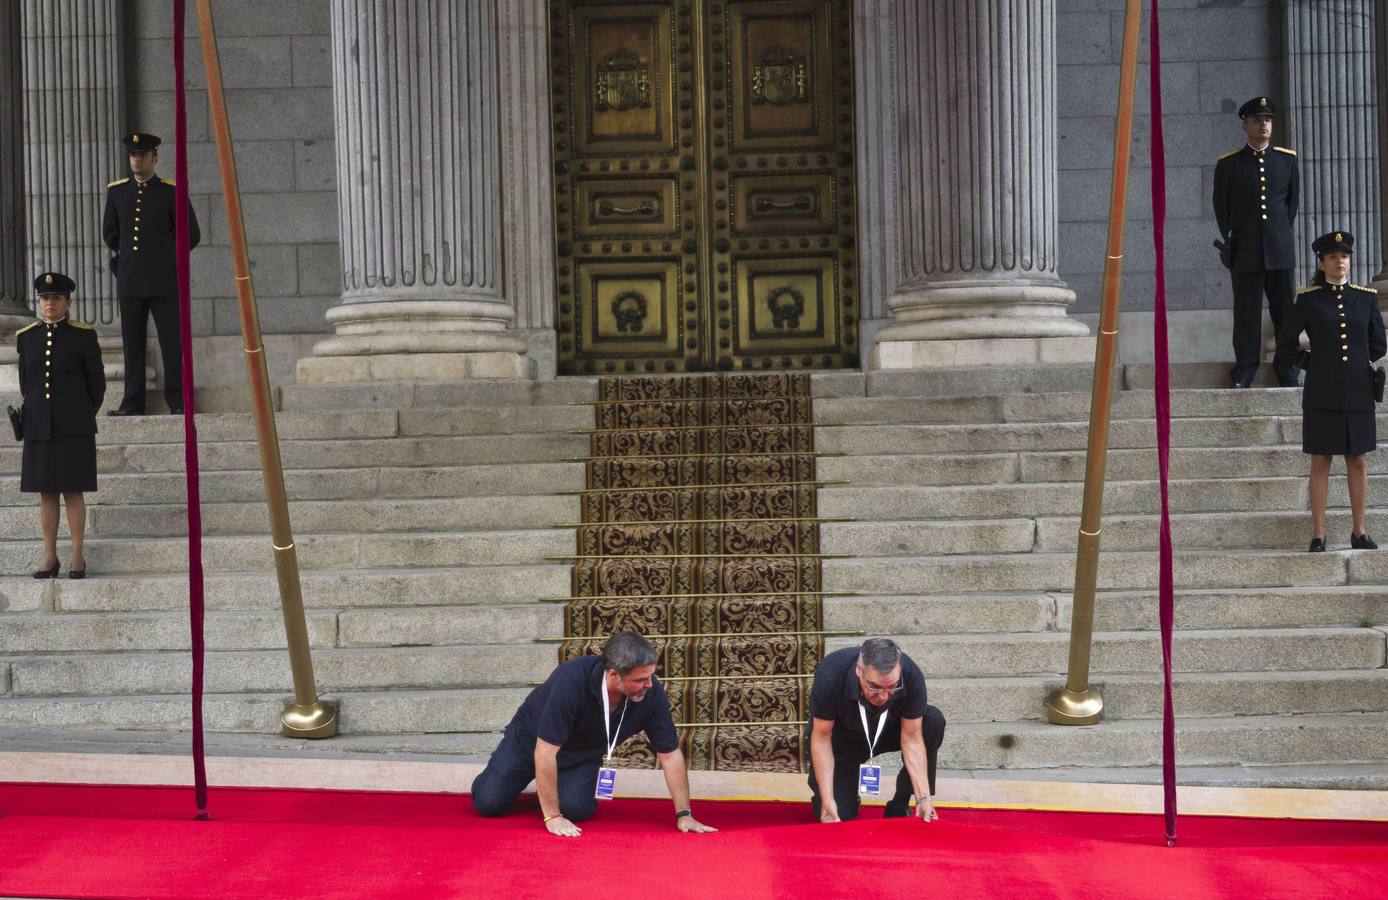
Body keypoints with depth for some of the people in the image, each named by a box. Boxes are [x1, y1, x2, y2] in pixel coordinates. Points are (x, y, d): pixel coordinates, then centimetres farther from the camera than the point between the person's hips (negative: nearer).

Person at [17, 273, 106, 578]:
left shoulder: (83, 335, -2)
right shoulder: (26, 336, 8)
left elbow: (97, 383, 4)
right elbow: (25, 382, 17)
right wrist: (38, 413, 16)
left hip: (74, 427, -3)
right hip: (39, 425, 3)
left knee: (73, 491, -1)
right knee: (46, 493, 6)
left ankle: (78, 558, 5)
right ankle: (50, 558, 13)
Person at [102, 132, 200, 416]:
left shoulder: (171, 192, -1)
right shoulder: (116, 191, 10)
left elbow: (192, 235, 5)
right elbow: (109, 233, 22)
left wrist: (166, 255, 9)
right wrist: (126, 256, 15)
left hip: (164, 281, -3)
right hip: (129, 281, 4)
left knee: (172, 342, -1)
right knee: (132, 343, 6)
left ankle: (178, 402, 5)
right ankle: (133, 403, 12)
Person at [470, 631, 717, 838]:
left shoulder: (651, 693, -28)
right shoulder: (570, 681, -41)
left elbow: (670, 754, -17)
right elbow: (545, 751, -36)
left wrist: (684, 815, -20)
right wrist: (552, 817, -33)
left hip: (584, 753, 3)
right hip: (531, 740, -3)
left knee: (577, 809, -20)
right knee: (489, 803, -9)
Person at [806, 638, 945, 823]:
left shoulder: (911, 676, -31)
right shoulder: (830, 675, -36)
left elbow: (912, 738, -22)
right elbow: (822, 738, -25)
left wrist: (923, 797, -28)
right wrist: (827, 800, -30)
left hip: (888, 732, 3)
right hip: (842, 739, -2)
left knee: (934, 721, -25)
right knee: (839, 815, -19)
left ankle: (899, 807, -10)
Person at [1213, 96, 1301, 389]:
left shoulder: (1288, 159, 7)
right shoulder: (1228, 163, 0)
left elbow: (1293, 198, 16)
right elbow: (1221, 206, 6)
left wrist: (1283, 230, 13)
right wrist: (1231, 241, 6)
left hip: (1280, 248, 2)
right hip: (1245, 250, -2)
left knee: (1284, 308, 7)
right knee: (1247, 311, 1)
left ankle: (1288, 368, 16)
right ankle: (1245, 370, 10)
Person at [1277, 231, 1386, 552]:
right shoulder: (1308, 299, 0)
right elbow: (1286, 347, 4)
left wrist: (1358, 364, 11)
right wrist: (1314, 363, 4)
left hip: (1357, 392, 2)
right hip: (1322, 393, -2)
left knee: (1357, 461, 7)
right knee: (1320, 462, 0)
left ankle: (1359, 532, 16)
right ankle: (1318, 536, 5)